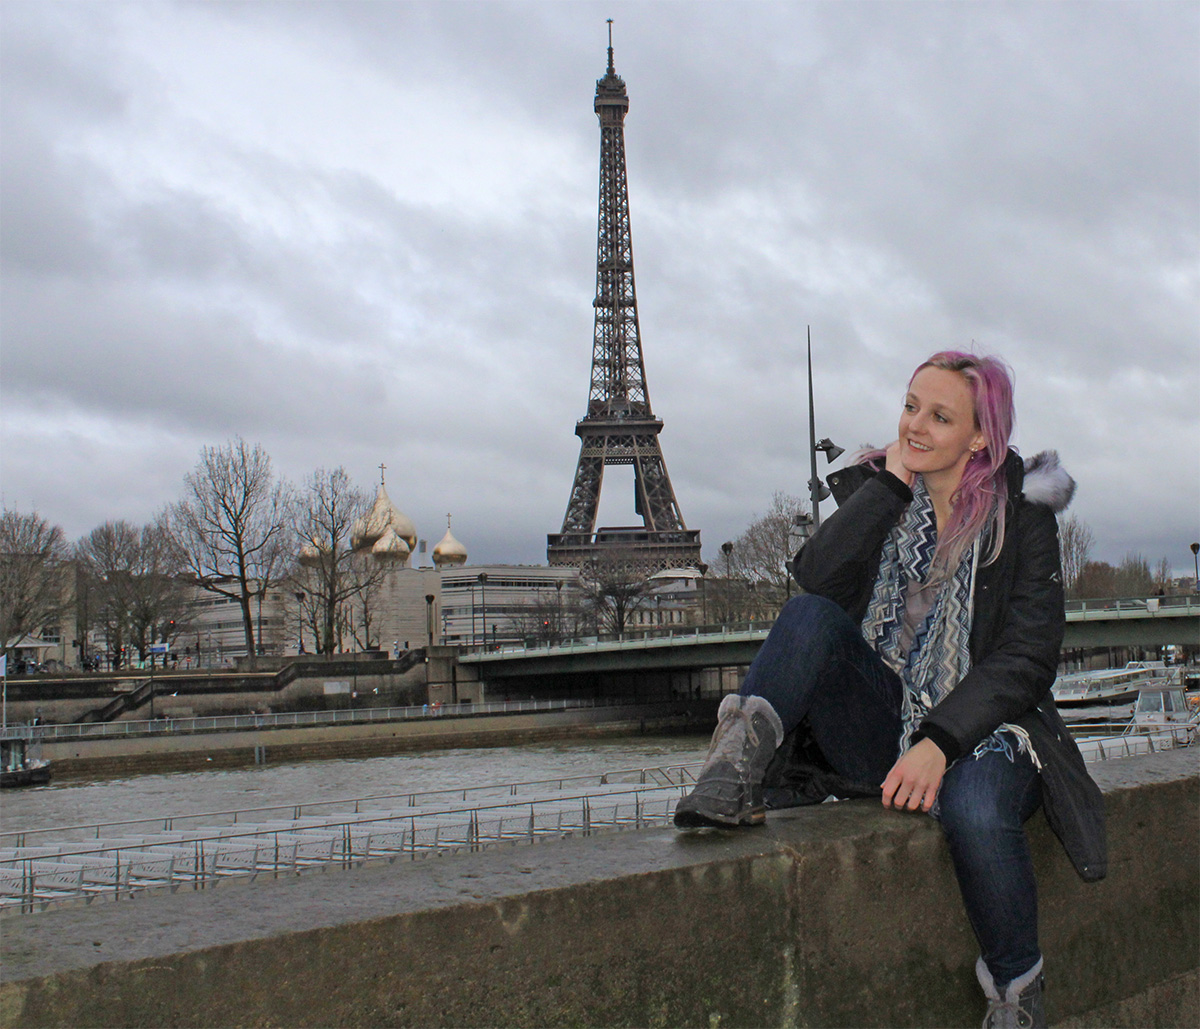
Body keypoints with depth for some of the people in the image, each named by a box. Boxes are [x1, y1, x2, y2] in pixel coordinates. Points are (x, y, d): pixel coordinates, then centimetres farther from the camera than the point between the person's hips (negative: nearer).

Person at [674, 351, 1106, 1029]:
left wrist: (939, 744, -23)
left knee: (974, 809, -35)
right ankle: (735, 775, -32)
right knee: (810, 616, -21)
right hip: (883, 731, 3)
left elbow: (1028, 656, -11)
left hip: (979, 729, -2)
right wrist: (888, 487, -13)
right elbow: (817, 579, -12)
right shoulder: (877, 493, 7)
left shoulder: (1020, 514, -3)